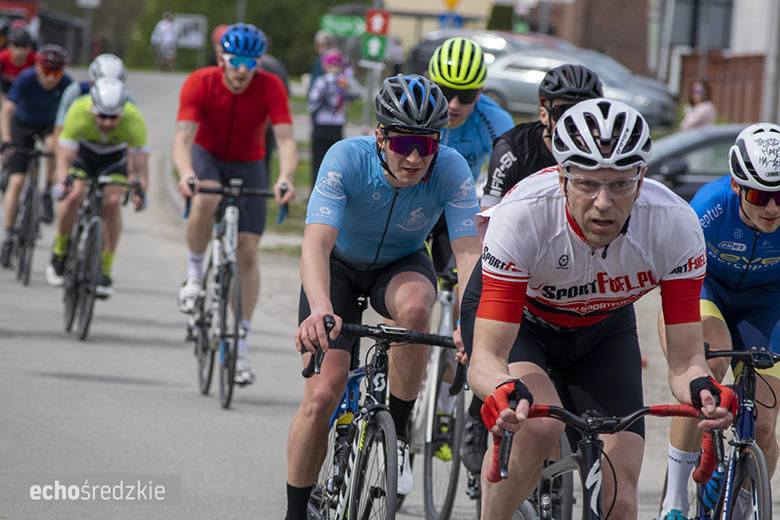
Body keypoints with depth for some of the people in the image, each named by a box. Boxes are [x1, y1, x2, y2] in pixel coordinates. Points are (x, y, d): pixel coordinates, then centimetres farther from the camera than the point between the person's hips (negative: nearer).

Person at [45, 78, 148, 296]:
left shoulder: (134, 119, -36)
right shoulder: (79, 112, -37)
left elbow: (140, 165, -34)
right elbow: (64, 158, -37)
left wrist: (140, 192, -53)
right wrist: (62, 183, -57)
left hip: (114, 156, 0)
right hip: (82, 150, 0)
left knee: (112, 202, -22)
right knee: (73, 196, -24)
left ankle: (105, 271, -11)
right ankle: (59, 252, 3)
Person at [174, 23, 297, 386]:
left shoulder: (270, 87, -23)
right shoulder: (200, 83, -24)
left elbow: (286, 140, -29)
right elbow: (183, 137, -32)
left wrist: (285, 179, -49)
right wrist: (186, 174, -53)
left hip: (249, 165, 1)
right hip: (207, 156, -1)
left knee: (247, 252, -7)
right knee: (204, 201, -37)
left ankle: (240, 346, 1)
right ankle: (195, 275, -11)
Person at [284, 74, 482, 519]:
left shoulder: (451, 169, -28)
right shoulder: (348, 158, -32)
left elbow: (470, 252, -34)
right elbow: (316, 243, -42)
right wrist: (320, 308, -62)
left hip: (402, 265, 1)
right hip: (340, 265, -1)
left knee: (415, 307, -37)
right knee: (323, 395, -14)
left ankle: (398, 431, -15)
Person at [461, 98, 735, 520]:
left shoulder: (675, 224, -32)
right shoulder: (522, 216, -38)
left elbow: (685, 361, -27)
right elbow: (485, 358, -40)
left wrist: (701, 389, -51)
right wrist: (505, 389, -64)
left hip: (602, 328, 3)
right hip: (515, 316, -3)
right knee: (539, 425, -34)